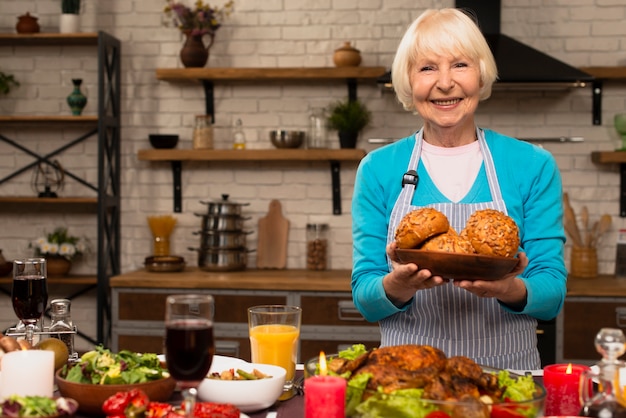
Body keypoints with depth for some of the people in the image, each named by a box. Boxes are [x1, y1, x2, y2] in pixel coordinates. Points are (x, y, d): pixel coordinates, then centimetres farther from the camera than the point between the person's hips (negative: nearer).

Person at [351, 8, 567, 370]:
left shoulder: (534, 167, 5)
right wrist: (398, 286, -17)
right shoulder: (378, 169, 6)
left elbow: (553, 295, 4)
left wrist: (512, 290, -17)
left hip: (507, 371, 0)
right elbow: (364, 298, 5)